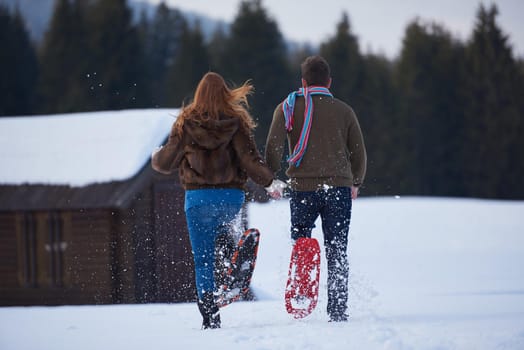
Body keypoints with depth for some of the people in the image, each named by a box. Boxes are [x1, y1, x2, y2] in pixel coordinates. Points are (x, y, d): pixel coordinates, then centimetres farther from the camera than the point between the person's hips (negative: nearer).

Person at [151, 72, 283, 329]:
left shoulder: (186, 123, -1)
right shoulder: (236, 122, -1)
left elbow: (167, 162, 7)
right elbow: (250, 160, -6)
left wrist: (155, 159, 29)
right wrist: (269, 182, 8)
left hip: (198, 196, -1)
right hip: (232, 195, 1)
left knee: (203, 259, 2)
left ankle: (210, 315, -7)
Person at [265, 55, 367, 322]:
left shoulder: (289, 107, 6)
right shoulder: (343, 110, 9)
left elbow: (273, 147, -4)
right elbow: (359, 152, 11)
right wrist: (356, 183, 26)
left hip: (302, 187, -1)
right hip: (339, 187, 1)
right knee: (337, 252, 3)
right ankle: (338, 312, -2)